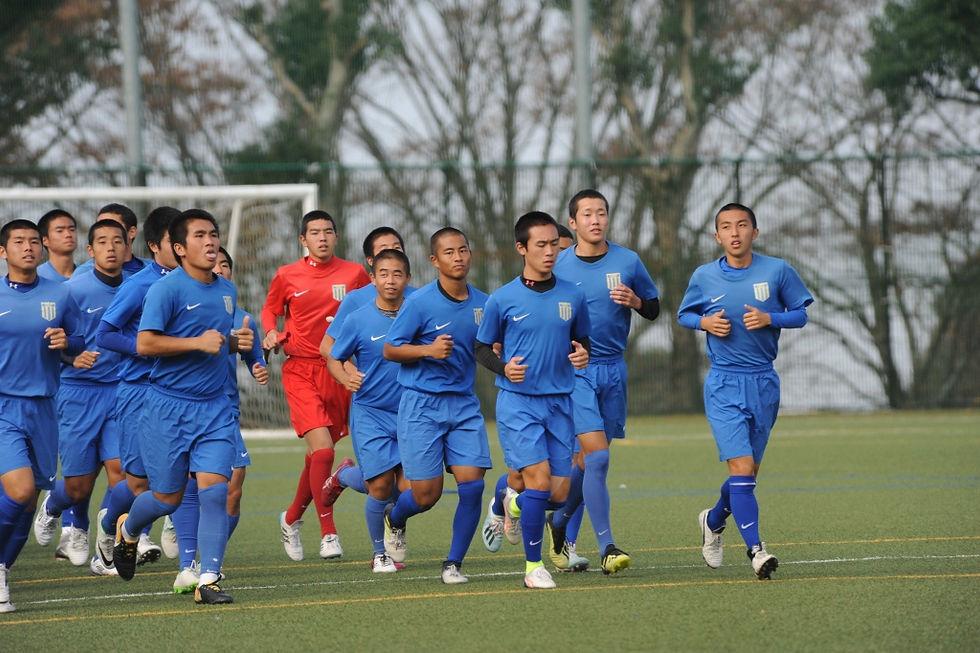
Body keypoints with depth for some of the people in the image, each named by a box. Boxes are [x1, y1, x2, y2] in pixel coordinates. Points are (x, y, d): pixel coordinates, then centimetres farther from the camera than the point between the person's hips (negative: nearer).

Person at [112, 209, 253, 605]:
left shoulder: (227, 290, 11)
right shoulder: (167, 289, -11)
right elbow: (145, 343, -17)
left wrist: (237, 341, 5)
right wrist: (198, 342, -21)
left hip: (214, 408, 5)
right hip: (169, 406, -5)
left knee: (215, 491, -10)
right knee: (167, 498, 4)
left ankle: (208, 580, -7)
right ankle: (127, 530, 38)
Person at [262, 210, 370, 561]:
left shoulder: (354, 273, 3)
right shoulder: (287, 276, 2)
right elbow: (270, 309, 16)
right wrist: (272, 333, -4)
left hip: (339, 371, 2)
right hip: (300, 371, -2)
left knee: (320, 453, 8)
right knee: (322, 449, -17)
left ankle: (292, 518, 32)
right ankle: (328, 533, -11)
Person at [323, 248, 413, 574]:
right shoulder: (358, 320, -6)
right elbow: (333, 359, 3)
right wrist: (347, 377, -17)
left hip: (409, 413, 3)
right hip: (370, 413, -3)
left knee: (410, 488, -6)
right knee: (382, 486, -9)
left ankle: (346, 475, 25)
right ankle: (379, 552, 18)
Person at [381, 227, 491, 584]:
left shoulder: (482, 302, 5)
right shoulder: (420, 302, -10)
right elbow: (390, 349, -5)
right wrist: (428, 350, -20)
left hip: (464, 404, 4)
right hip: (422, 405, -4)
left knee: (472, 485, -10)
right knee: (426, 495, -3)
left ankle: (453, 564, 5)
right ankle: (394, 518, 33)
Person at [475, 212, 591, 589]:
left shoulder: (572, 296, 5)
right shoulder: (503, 300, -3)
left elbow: (582, 339, 18)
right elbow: (482, 347, 7)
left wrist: (583, 354, -6)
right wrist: (504, 367, -13)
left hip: (560, 402, 4)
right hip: (517, 401, -4)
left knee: (559, 493, 2)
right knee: (539, 481, -17)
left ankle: (516, 505, 38)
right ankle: (533, 566, -3)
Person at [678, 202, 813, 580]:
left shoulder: (777, 271, -1)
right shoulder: (704, 277, 0)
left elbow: (800, 314, 5)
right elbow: (683, 315, 14)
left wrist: (770, 319, -14)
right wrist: (705, 322, -8)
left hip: (763, 382, 2)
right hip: (723, 385, -2)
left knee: (749, 470, 11)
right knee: (741, 466, -16)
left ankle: (714, 520, 39)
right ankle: (755, 549, -16)